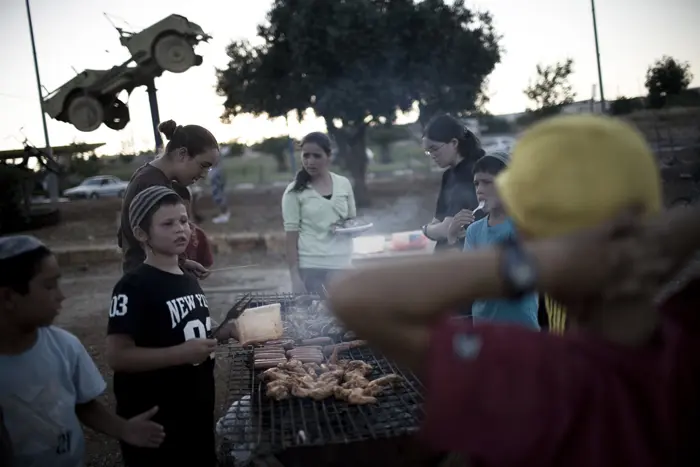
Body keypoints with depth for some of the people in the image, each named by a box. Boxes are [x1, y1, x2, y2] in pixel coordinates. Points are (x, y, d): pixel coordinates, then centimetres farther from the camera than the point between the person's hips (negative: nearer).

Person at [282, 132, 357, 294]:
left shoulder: (344, 184, 6)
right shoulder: (295, 191, -3)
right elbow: (291, 235, -5)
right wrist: (294, 275, -10)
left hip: (341, 265, 3)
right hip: (310, 267, -3)